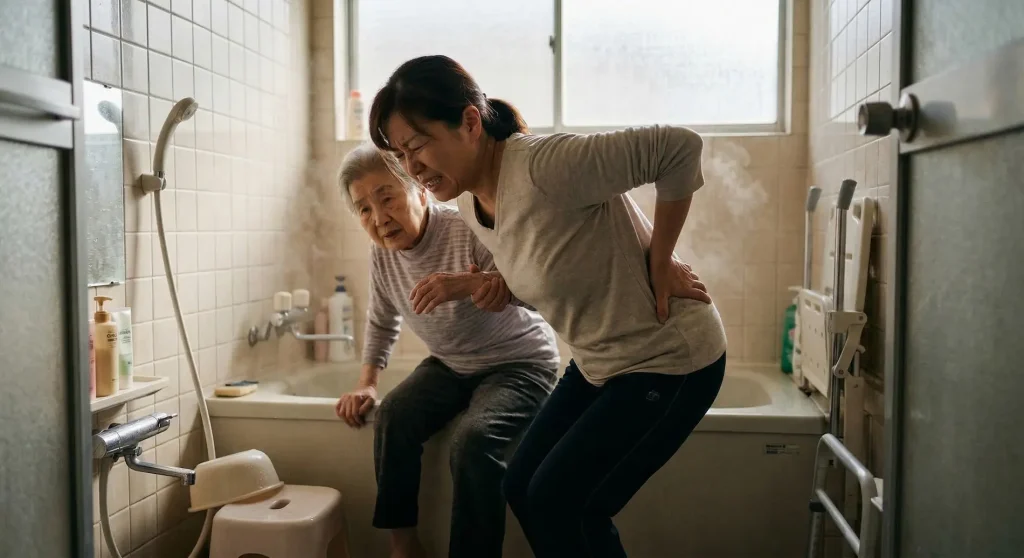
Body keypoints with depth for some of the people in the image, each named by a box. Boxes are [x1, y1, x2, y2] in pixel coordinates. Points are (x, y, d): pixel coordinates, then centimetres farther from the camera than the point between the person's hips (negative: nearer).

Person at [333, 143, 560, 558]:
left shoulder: (469, 230, -24)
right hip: (450, 365, 6)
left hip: (519, 361, -5)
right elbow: (381, 322, 14)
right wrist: (367, 383, 4)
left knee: (473, 438, -31)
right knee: (393, 417, -22)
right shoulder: (382, 254, -2)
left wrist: (471, 283, -48)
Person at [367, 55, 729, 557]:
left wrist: (659, 262, -20)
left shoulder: (544, 166, -28)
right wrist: (499, 286, -3)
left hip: (671, 361, -8)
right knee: (522, 489, 9)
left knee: (557, 503, -7)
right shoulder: (470, 204, 0)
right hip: (599, 362, 8)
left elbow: (679, 146, -28)